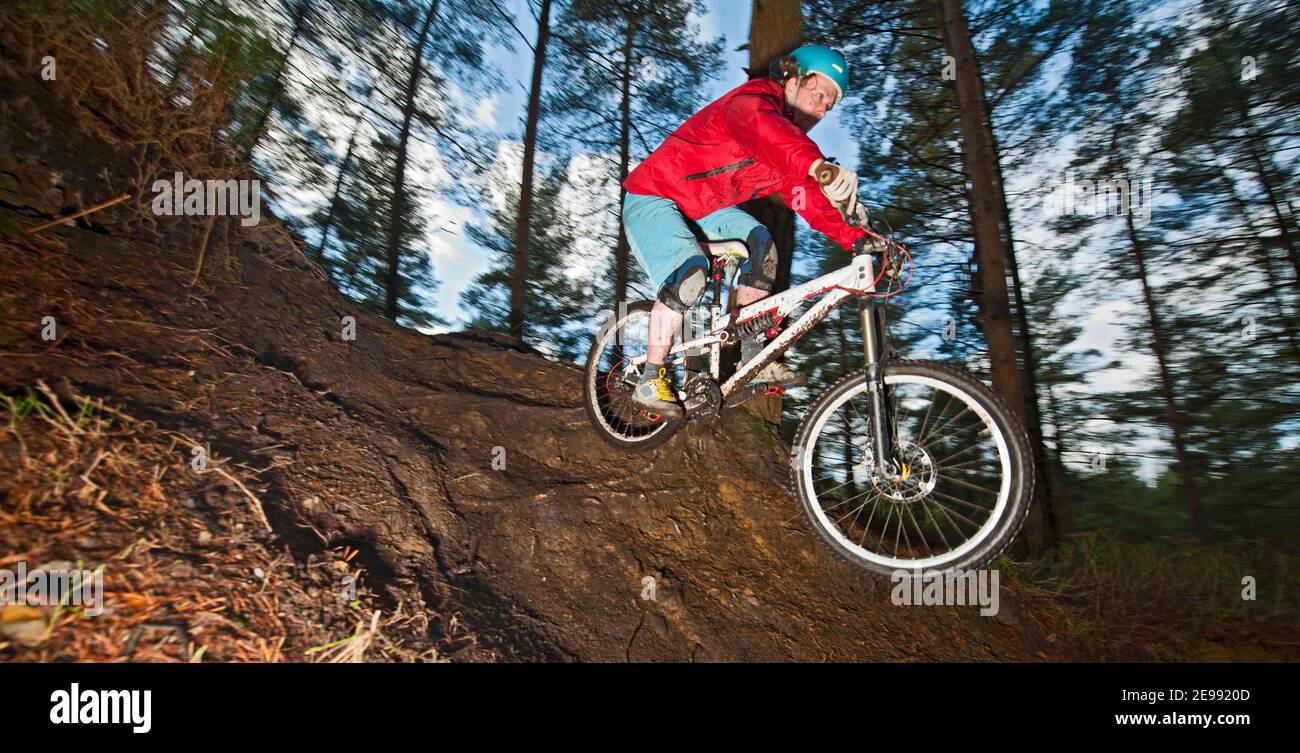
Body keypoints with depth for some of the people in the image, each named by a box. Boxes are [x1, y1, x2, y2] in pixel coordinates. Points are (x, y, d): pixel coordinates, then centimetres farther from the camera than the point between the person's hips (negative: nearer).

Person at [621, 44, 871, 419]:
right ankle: (650, 381, -15)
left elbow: (810, 202, -3)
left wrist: (857, 238, -17)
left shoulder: (792, 140, 8)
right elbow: (760, 126, -44)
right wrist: (820, 167, -61)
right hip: (652, 198, -8)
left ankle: (753, 359, -5)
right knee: (690, 275, -29)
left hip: (699, 209, 8)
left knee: (759, 242, -11)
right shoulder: (755, 97, -18)